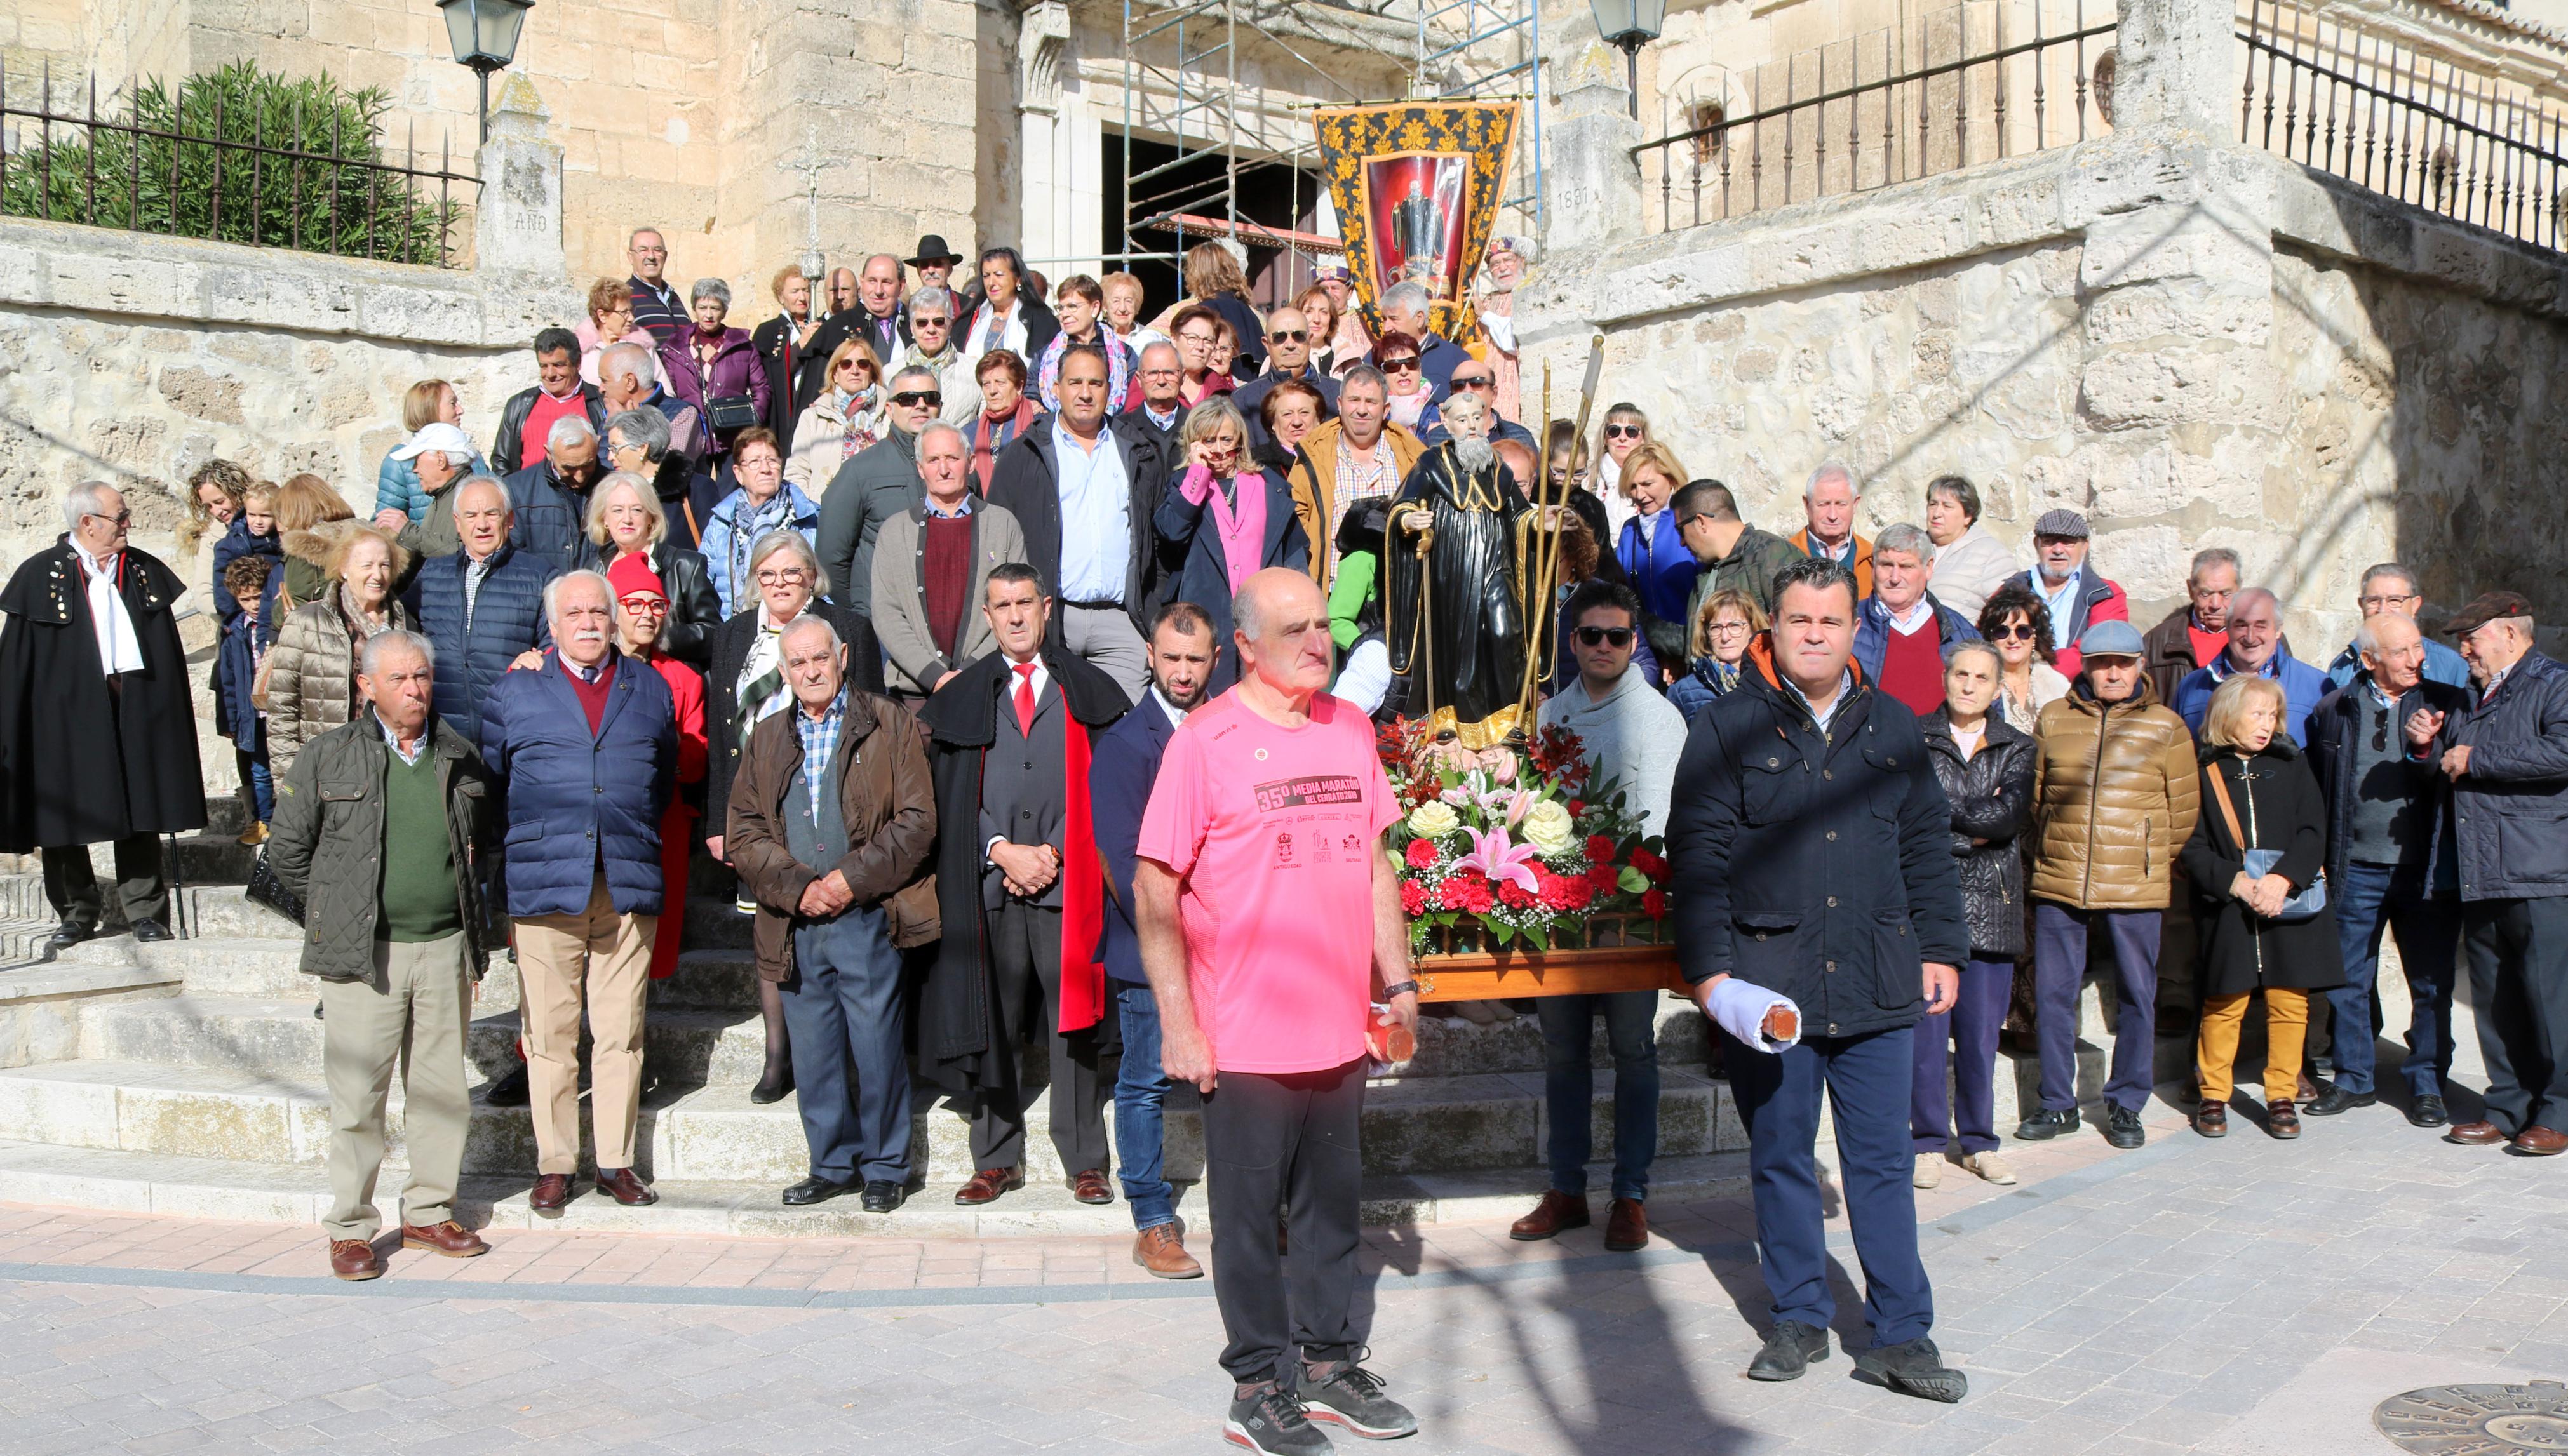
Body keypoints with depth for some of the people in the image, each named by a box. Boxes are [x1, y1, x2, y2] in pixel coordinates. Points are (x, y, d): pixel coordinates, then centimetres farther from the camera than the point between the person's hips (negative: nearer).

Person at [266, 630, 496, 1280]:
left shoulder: (459, 756, 9)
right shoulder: (329, 757, 0)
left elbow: (488, 836, 23)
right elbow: (288, 853, 5)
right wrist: (341, 909, 5)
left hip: (446, 948, 3)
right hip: (365, 955, -3)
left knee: (443, 1090, 8)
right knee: (359, 1094, 0)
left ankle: (429, 1213, 21)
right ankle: (351, 1229, 11)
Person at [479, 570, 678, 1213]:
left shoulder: (650, 689, 14)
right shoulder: (516, 691, 9)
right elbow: (488, 778, 13)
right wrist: (527, 840, 7)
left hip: (629, 887, 1)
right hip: (545, 887, -1)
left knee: (621, 1033, 4)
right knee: (550, 1034, 1)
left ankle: (616, 1161, 13)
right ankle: (554, 1165, 11)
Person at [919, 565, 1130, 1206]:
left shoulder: (1089, 691, 9)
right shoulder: (961, 699, 13)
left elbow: (1102, 787, 3)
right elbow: (951, 797, 7)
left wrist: (1053, 852, -8)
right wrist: (1001, 850, -7)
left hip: (1066, 884, -1)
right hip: (988, 886, 2)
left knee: (1073, 1022, 0)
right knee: (991, 1025, 4)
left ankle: (1084, 1162, 10)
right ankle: (998, 1159, 15)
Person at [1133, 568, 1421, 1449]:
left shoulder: (1351, 730, 7)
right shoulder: (1205, 740, -10)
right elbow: (1155, 889, -10)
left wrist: (1398, 981, 12)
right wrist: (1178, 1023, -14)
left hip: (1340, 1030, 5)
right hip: (1245, 1037, -5)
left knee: (1333, 1207, 15)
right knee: (1249, 1216, 7)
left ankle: (1329, 1364, 31)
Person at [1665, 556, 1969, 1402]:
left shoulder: (1891, 727, 11)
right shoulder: (1728, 729, 0)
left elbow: (1927, 846, 15)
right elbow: (1696, 855, -3)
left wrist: (1941, 948, 9)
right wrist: (1709, 969, -9)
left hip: (1878, 983, 2)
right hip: (1766, 985, -2)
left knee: (1883, 1162, 6)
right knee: (1781, 1158, 9)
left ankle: (1900, 1336, 13)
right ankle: (1800, 1321, 23)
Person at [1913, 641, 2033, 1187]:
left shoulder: (2017, 748, 13)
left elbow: (2014, 813, -5)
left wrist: (1944, 814, -7)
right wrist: (1978, 826, -8)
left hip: (1991, 904, 2)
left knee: (1982, 1030, 4)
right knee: (1927, 1024, -3)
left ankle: (1977, 1140, 17)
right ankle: (1929, 1141, 8)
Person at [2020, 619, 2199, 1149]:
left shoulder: (2166, 728, 2)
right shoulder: (2053, 720, 6)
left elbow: (2184, 808, 9)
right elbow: (2033, 795, 15)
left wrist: (2149, 860, 9)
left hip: (2134, 887, -1)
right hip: (2058, 883, 1)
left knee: (2136, 997, 5)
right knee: (2053, 992, 5)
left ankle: (2126, 1106, 18)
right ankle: (2057, 1104, 17)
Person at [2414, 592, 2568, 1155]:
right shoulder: (2470, 698, 22)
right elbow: (2450, 773, 30)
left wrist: (2474, 760, -13)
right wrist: (2429, 746, 9)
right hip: (2479, 876, 8)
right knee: (2493, 1000, 9)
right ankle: (2508, 1107, 17)